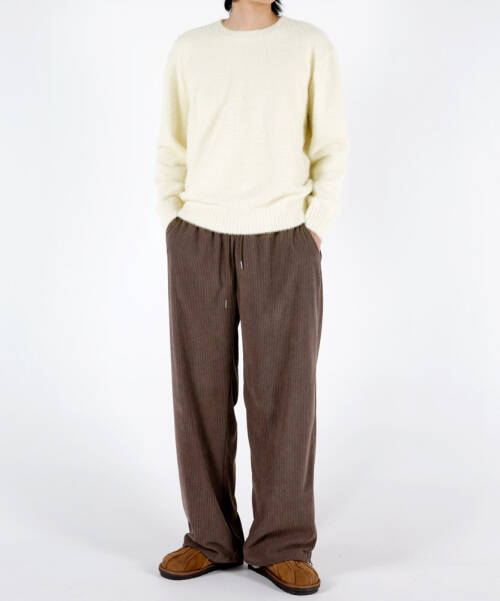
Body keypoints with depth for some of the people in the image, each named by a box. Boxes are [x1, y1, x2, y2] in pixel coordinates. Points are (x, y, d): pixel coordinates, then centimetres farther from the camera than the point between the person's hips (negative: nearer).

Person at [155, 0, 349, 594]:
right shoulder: (189, 48, 9)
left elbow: (331, 147, 5)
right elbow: (172, 149, 13)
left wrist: (315, 228, -4)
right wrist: (173, 228, 3)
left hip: (283, 245, -1)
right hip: (199, 243, 2)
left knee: (284, 393, -3)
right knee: (201, 390, 2)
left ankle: (281, 545, 10)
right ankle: (211, 537, 15)